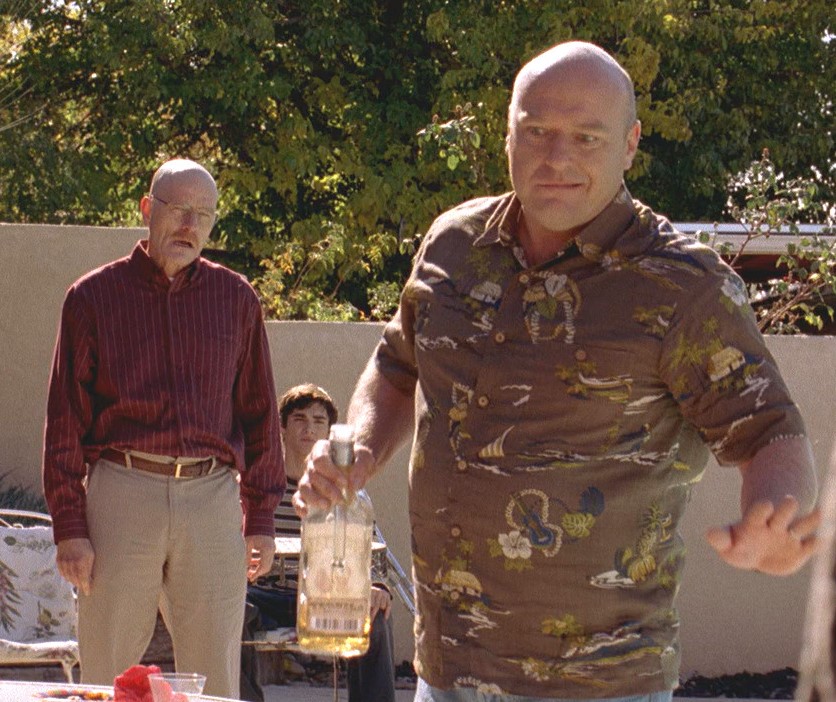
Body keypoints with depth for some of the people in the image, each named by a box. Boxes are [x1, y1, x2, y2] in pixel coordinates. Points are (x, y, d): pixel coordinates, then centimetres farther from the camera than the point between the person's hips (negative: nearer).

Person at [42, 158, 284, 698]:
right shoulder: (94, 297, 6)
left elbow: (259, 412, 15)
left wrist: (261, 518, 10)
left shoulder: (236, 298, 12)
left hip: (214, 498, 2)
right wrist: (69, 527, -2)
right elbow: (65, 421, 4)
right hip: (121, 494, -1)